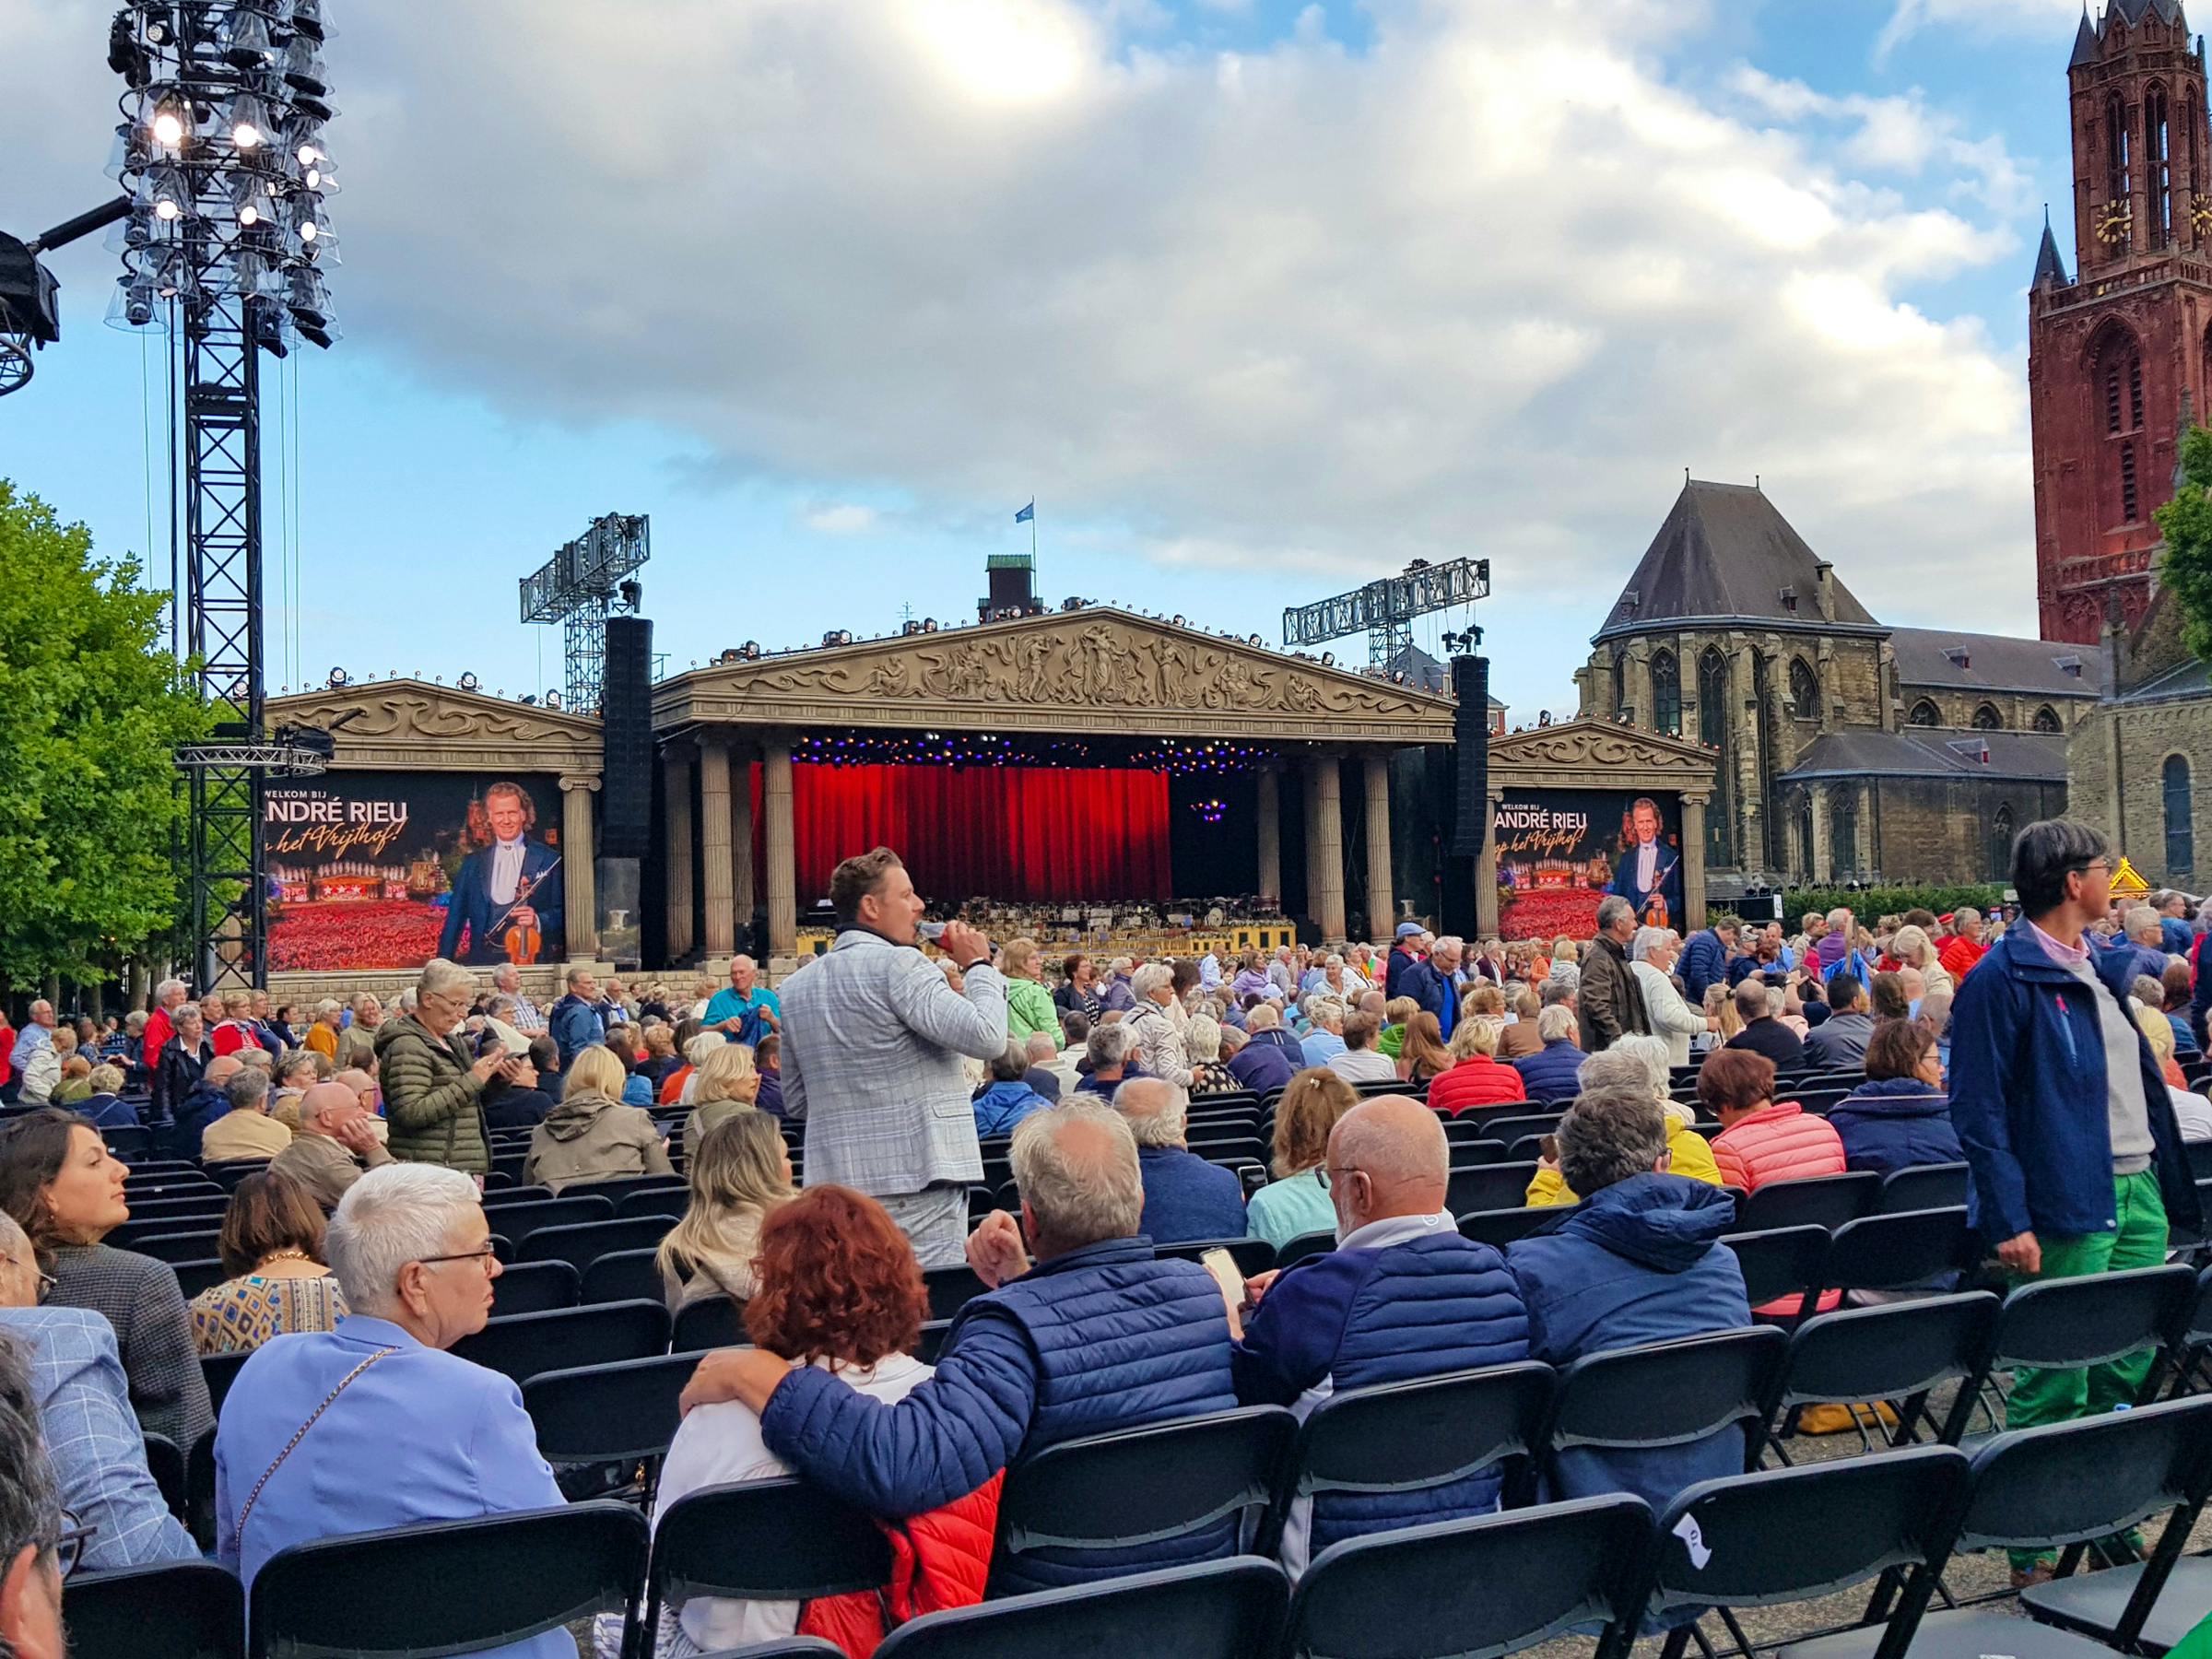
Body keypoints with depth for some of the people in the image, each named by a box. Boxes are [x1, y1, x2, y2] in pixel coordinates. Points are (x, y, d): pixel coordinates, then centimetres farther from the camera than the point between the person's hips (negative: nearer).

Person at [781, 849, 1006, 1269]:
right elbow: (986, 1037, -17)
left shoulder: (796, 986, 13)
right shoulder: (899, 965, -11)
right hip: (916, 1175, -7)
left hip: (836, 1176, 7)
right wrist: (978, 964, -3)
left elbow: (797, 1100, 18)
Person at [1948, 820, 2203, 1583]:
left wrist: (2169, 1184, 17)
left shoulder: (2103, 968, 15)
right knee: (2055, 1386, -1)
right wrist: (2009, 1221, -21)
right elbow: (1978, 1110, -17)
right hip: (2066, 1213, -8)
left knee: (2125, 1375, 14)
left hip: (2137, 1195, 8)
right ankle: (2035, 1551, 10)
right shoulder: (2001, 979, -13)